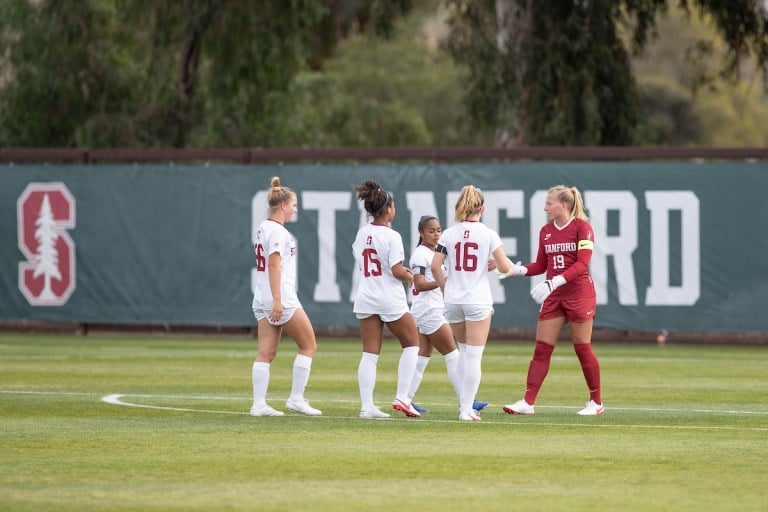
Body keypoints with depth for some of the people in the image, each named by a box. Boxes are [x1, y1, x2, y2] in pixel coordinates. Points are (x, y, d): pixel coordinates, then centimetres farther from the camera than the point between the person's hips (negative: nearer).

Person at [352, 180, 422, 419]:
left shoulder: (362, 233, 6)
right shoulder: (391, 236, -15)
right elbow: (397, 270, -19)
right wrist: (409, 276, 3)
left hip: (366, 298, 6)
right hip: (390, 300, -6)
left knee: (370, 353, 5)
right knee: (412, 344, 12)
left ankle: (367, 406, -1)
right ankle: (401, 398, 3)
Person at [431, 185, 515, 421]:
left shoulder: (449, 234, 1)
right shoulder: (489, 234, -5)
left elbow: (435, 266, -3)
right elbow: (505, 267, -8)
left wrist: (445, 288, 11)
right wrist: (496, 263, 15)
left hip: (452, 301, 3)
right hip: (478, 301, -3)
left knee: (465, 350, 21)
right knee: (474, 355, -1)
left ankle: (464, 402, 18)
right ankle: (466, 408, -4)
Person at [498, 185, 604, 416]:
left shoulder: (582, 227, -9)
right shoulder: (546, 231, 10)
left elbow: (582, 264, -18)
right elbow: (541, 265, 14)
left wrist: (554, 282, -28)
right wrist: (517, 270, -3)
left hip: (579, 293, -6)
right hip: (554, 297, 6)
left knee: (582, 347, -1)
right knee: (541, 348, 0)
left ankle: (596, 403, 12)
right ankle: (528, 402, -2)